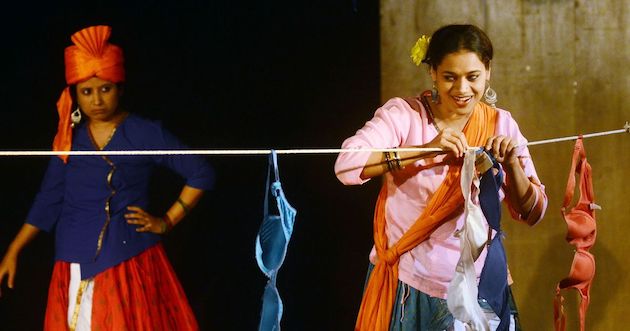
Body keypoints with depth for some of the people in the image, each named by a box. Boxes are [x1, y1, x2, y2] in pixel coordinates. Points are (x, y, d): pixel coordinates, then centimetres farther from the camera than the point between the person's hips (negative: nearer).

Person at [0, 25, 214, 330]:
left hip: (130, 259, -3)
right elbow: (49, 200, 8)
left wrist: (166, 222, -2)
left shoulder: (146, 134, -3)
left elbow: (201, 174, 1)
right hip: (76, 265, 3)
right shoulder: (69, 138, 6)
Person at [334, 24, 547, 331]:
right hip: (406, 287, -2)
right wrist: (426, 150, -29)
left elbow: (531, 213, 0)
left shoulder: (501, 124, 2)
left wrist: (512, 165, -18)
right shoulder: (404, 113, -8)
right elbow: (346, 166, -23)